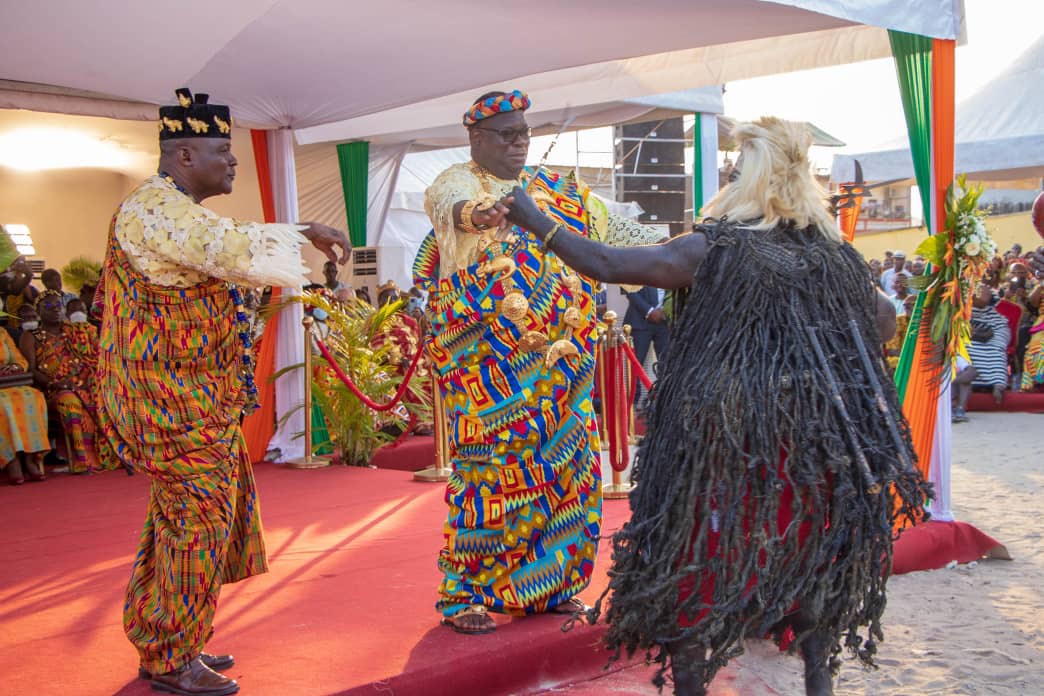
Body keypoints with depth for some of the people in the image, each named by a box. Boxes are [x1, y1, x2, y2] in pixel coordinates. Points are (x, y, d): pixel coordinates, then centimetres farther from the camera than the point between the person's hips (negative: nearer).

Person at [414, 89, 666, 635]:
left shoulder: (554, 191, 17)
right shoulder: (457, 183, -1)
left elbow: (608, 226, 16)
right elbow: (450, 204, -24)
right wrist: (476, 213, -48)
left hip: (558, 359, 6)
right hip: (488, 359, -6)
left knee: (564, 461, 6)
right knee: (489, 463, -7)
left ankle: (546, 583, 20)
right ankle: (463, 593, 5)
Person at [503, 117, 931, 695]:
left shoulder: (716, 248, -9)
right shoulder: (834, 256, 6)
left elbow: (606, 265, -10)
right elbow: (885, 317, 20)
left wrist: (534, 221, -1)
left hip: (724, 436, -4)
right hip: (812, 447, 5)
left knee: (697, 559, 9)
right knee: (807, 556, 19)